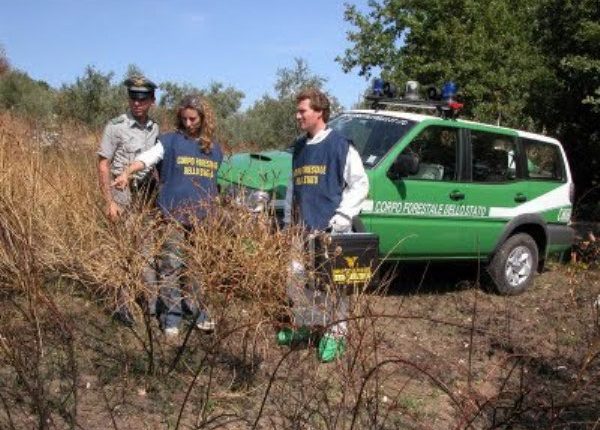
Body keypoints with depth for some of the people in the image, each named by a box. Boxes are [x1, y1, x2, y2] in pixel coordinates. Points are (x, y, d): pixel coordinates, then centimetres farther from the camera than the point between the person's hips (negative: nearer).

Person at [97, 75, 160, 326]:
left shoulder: (154, 129, 8)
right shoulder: (116, 127, -9)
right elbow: (103, 166, -9)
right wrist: (109, 202, -15)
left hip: (147, 194, 5)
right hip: (123, 194, -5)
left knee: (148, 248, 10)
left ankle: (152, 301, 20)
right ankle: (123, 307, 6)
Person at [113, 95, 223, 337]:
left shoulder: (214, 149, 13)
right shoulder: (171, 141, 0)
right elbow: (147, 158, -15)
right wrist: (126, 173, -33)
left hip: (202, 218, 4)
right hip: (174, 215, -4)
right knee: (171, 267, -4)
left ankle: (197, 312, 22)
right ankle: (171, 318, 5)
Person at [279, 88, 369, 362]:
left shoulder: (340, 145, -5)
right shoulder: (299, 147, 17)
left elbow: (359, 184, -6)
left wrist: (343, 215, -13)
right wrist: (288, 219, 20)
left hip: (330, 229, -7)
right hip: (301, 228, 7)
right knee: (297, 279, 11)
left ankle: (335, 335, 7)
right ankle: (302, 325, 27)